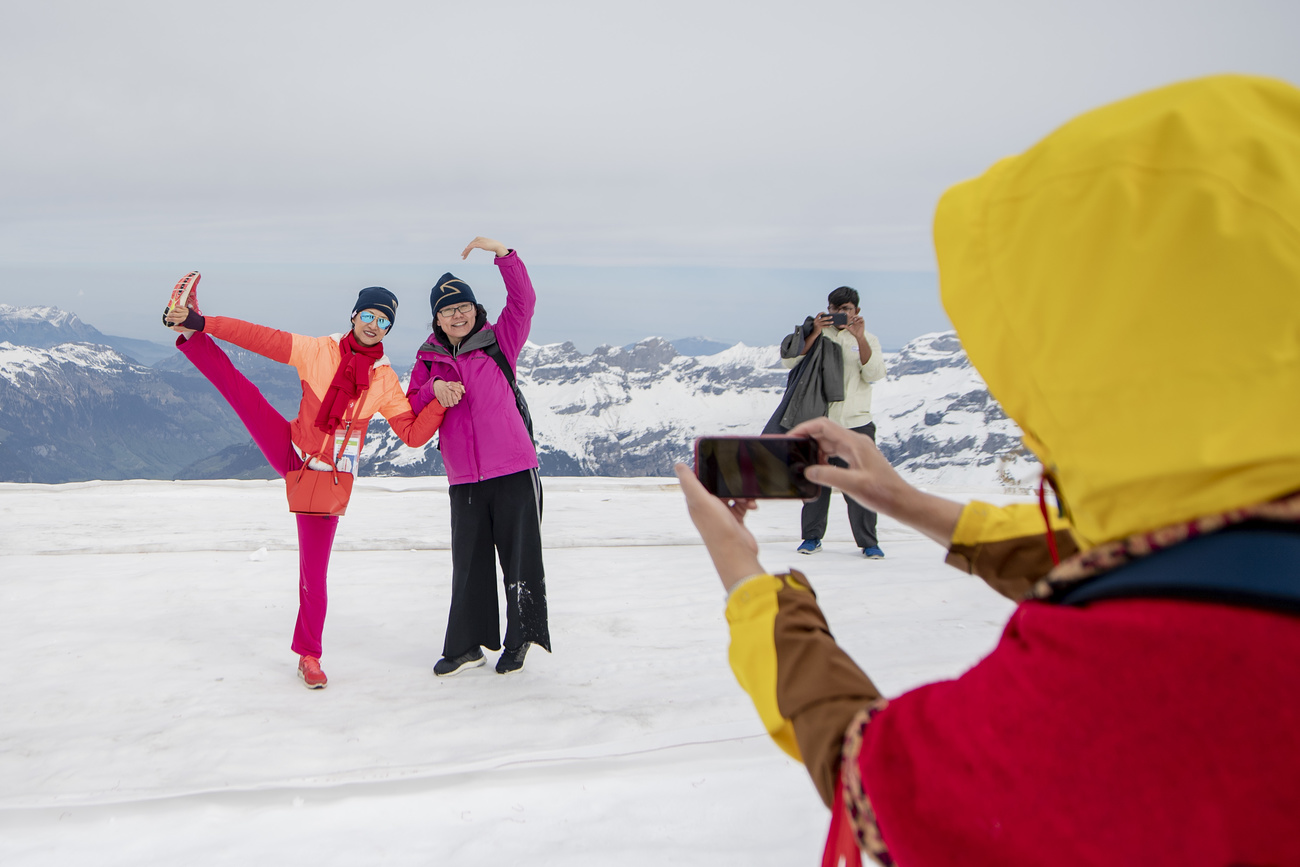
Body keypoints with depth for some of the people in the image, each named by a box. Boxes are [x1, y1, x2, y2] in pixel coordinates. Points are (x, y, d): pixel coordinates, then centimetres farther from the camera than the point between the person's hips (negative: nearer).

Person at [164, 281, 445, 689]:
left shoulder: (385, 381, -3)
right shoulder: (318, 350, -6)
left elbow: (414, 434, -5)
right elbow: (258, 337, -8)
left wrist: (440, 402, -20)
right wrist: (202, 324, -15)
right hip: (289, 452, 0)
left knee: (314, 574, 1)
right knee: (237, 387, -19)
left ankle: (309, 656, 17)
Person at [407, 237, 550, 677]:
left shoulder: (498, 343, 1)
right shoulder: (429, 359, 9)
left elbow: (523, 301, -11)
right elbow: (410, 410, 6)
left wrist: (502, 253, -19)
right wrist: (434, 388, -13)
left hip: (513, 471, -3)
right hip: (464, 479, 3)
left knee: (521, 557, 5)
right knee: (469, 562, 11)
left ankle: (521, 638, 23)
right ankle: (467, 646, 24)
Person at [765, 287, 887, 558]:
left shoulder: (867, 339, 11)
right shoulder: (817, 335, 9)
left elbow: (875, 374, -6)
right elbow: (789, 361, -5)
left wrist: (860, 338, -16)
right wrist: (815, 333, -13)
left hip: (856, 424, 0)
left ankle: (868, 542, 5)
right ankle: (812, 537, 18)